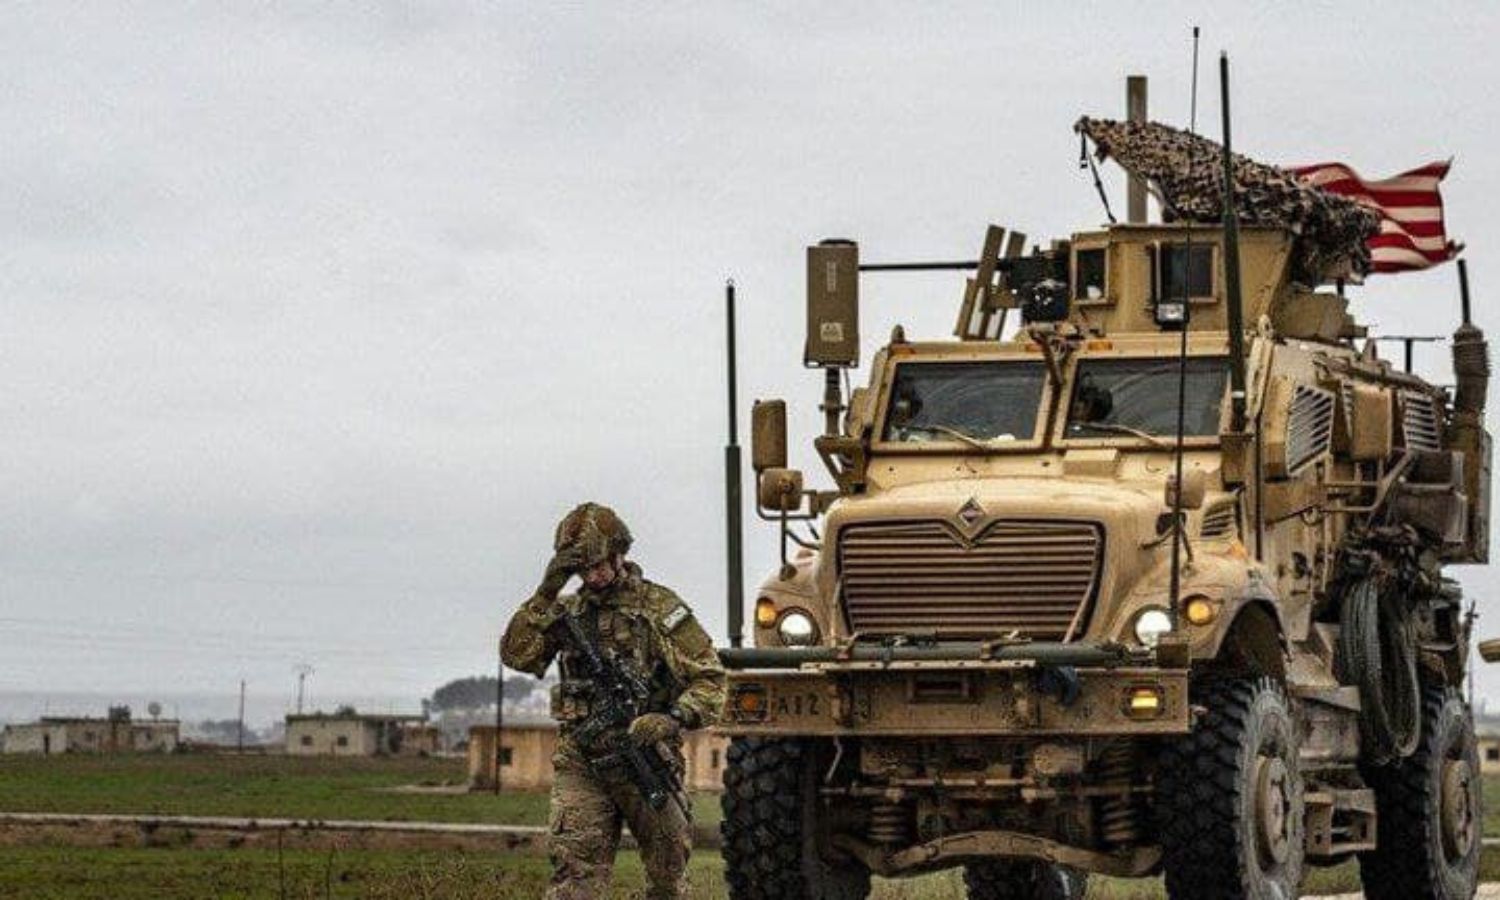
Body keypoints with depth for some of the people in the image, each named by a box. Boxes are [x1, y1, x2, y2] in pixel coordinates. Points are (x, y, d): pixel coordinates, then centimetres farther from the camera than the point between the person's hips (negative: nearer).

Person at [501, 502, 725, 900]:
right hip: (581, 766, 2)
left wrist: (671, 719, -21)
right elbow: (517, 655, 0)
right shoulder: (569, 611, 12)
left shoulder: (659, 608, -1)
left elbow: (710, 680, -5)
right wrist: (546, 594, -8)